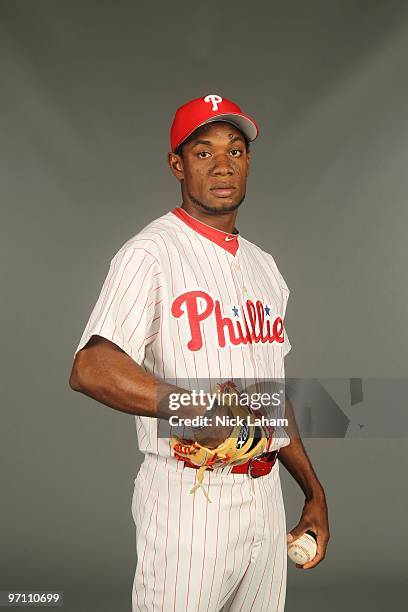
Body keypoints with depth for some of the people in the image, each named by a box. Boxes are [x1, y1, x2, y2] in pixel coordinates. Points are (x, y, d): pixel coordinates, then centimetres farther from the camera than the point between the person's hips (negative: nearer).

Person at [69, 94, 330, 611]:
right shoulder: (150, 253, -11)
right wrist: (195, 408, -34)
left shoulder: (264, 265, 14)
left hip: (265, 495, 7)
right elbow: (89, 370, -25)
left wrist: (313, 492, 15)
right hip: (189, 499, -7)